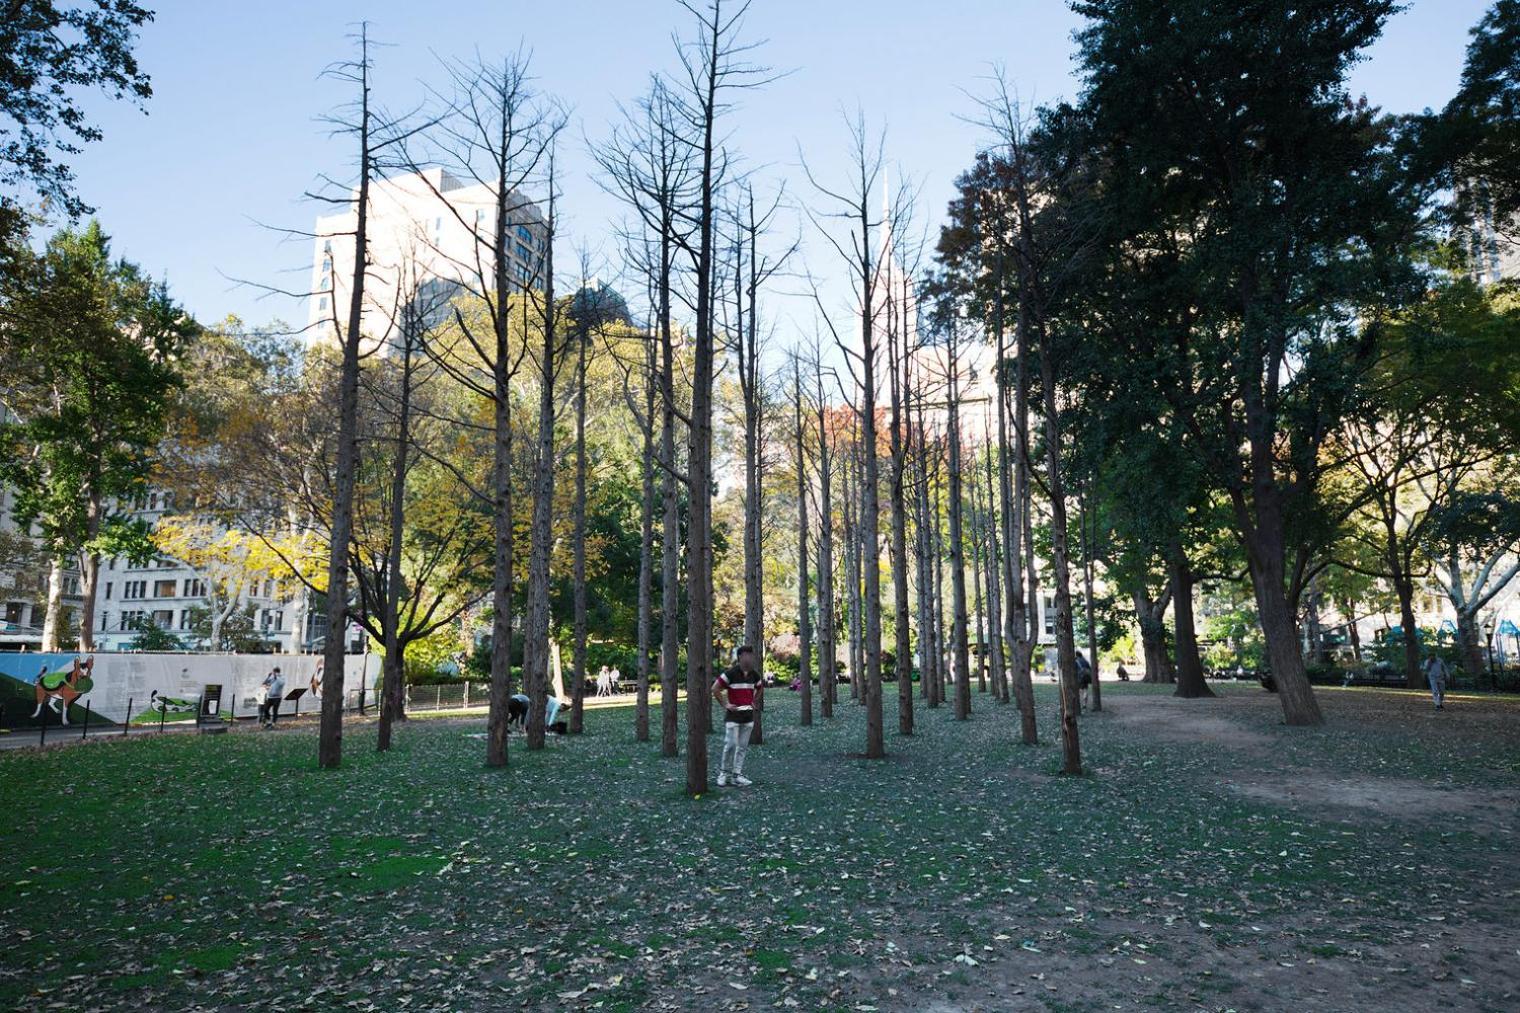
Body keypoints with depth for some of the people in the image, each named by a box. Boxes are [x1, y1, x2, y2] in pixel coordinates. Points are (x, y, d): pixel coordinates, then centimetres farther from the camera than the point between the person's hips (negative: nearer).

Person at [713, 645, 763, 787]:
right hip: (733, 715, -6)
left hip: (748, 715, 6)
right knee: (731, 744, -9)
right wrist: (725, 705, -9)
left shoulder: (754, 675, 6)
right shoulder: (731, 673, -13)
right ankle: (723, 772, 9)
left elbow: (759, 689, 25)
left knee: (743, 746, 6)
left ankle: (737, 775, 13)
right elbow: (715, 689, -12)